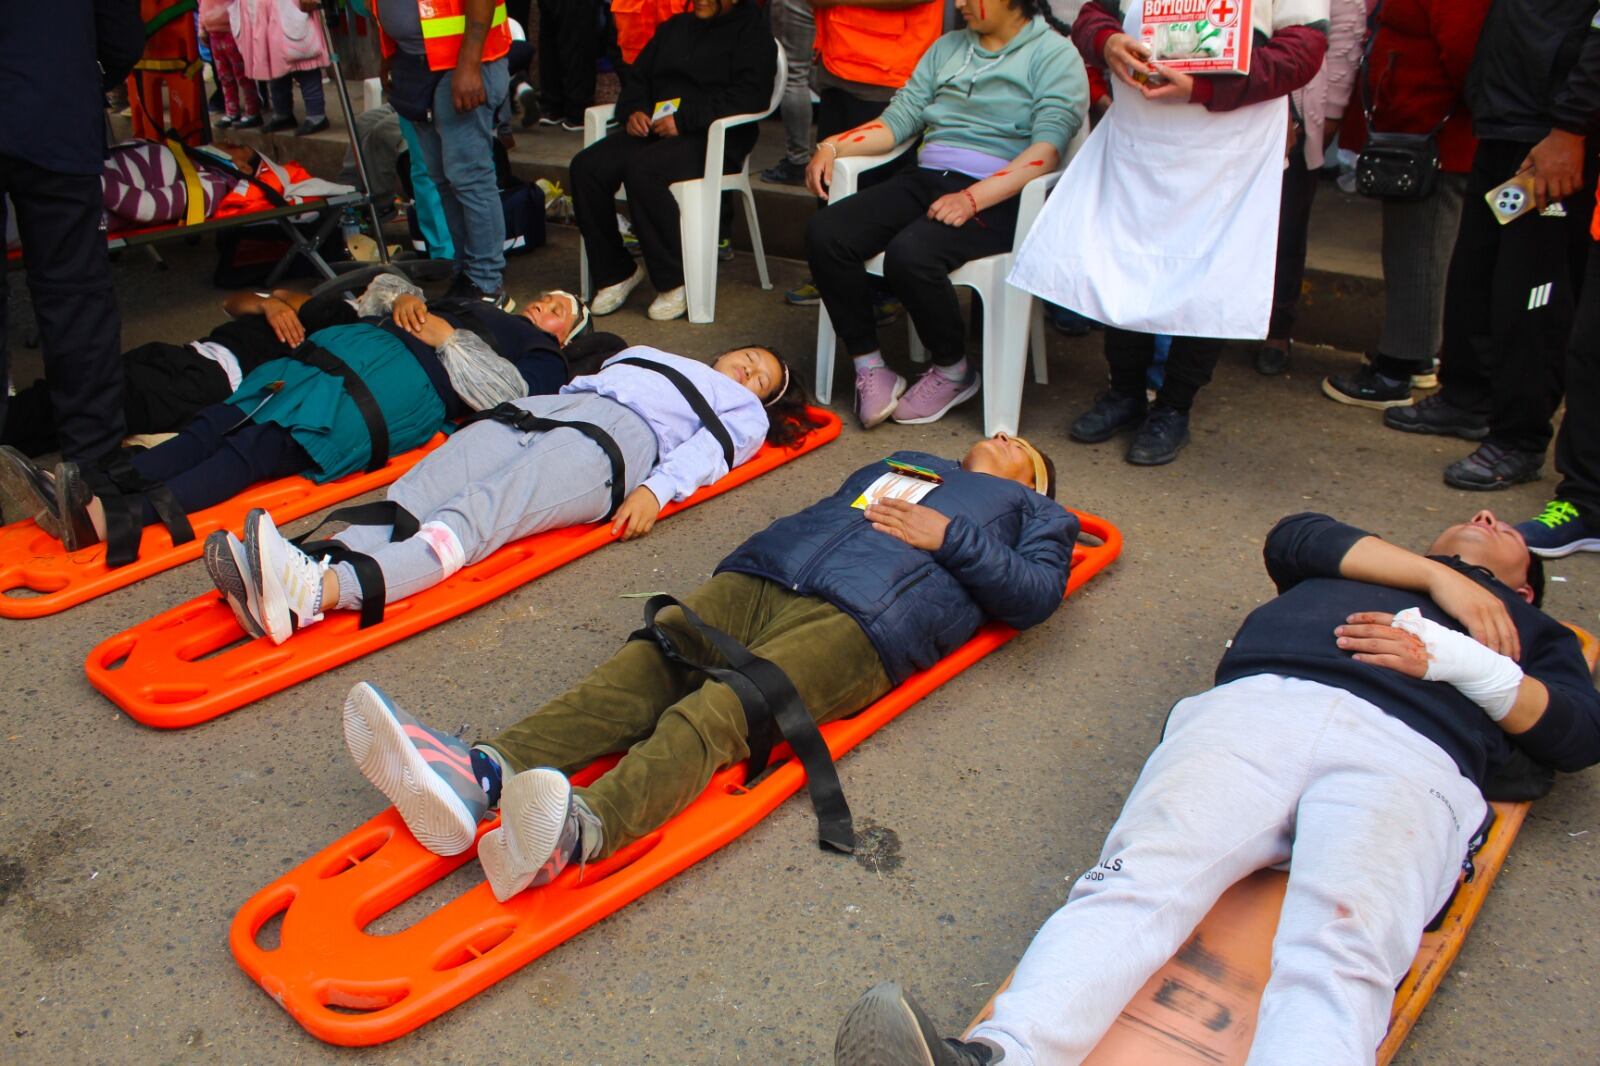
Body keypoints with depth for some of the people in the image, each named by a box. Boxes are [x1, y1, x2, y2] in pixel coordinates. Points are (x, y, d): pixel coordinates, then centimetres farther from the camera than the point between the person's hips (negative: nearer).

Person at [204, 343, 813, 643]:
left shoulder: (744, 412, 26)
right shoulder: (646, 353, 44)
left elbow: (706, 450, 6)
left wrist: (657, 488, -13)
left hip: (618, 437, -6)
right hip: (545, 406, 6)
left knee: (473, 517, -32)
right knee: (411, 497, -22)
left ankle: (315, 594, -54)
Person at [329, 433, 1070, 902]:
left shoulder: (1032, 511, 30)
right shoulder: (905, 462, 42)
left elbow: (1036, 593, 10)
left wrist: (948, 536, 1)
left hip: (862, 618, -5)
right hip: (762, 575, 5)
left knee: (712, 713, -33)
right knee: (638, 672, -22)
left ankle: (579, 830, -57)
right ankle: (481, 775, -42)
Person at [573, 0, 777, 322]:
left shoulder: (751, 29, 3)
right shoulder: (675, 27, 25)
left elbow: (749, 96, -13)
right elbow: (637, 76, 26)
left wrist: (684, 119, -19)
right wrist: (633, 111, 2)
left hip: (713, 138, -7)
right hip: (653, 127, 7)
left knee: (642, 168, -34)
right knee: (586, 166, -17)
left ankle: (675, 282, -23)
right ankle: (615, 272, -6)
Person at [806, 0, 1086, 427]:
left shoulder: (1055, 55, 2)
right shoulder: (947, 47, 22)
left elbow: (1048, 149, -12)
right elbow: (898, 119, 16)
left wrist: (972, 198, -25)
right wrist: (832, 146, -1)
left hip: (996, 197, -6)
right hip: (923, 179, 6)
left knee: (909, 254, -33)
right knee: (824, 233, -18)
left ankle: (953, 372, -7)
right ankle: (869, 366, -7)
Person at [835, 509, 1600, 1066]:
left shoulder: (1531, 631, 40)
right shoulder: (1351, 564, 42)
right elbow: (1293, 537, 20)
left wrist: (1460, 658, 5)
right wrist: (1438, 576, 15)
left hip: (1410, 755, -1)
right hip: (1258, 702, 2)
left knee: (1338, 955, -34)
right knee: (1137, 881, -28)